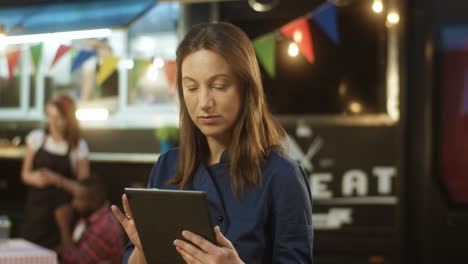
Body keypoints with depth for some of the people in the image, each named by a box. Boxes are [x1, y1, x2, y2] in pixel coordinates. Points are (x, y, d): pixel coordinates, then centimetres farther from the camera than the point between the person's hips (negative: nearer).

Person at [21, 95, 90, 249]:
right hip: (35, 209, 2)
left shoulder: (79, 146, -3)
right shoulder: (37, 138, 4)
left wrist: (57, 180, -16)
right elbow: (25, 174, 11)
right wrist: (34, 178, -11)